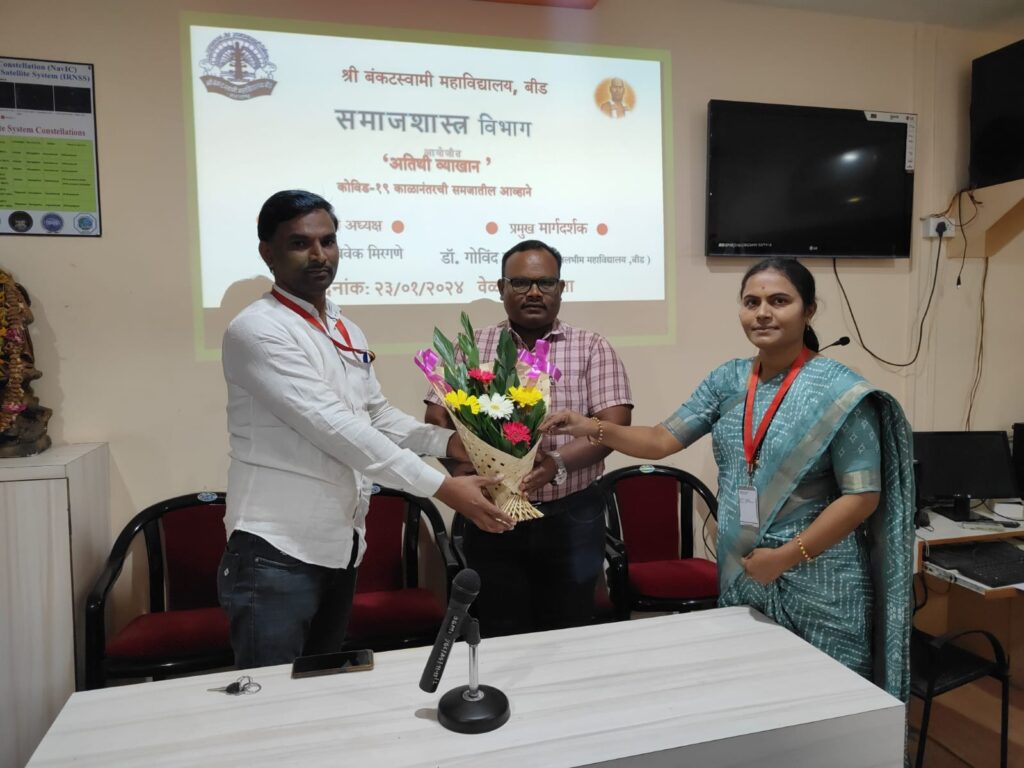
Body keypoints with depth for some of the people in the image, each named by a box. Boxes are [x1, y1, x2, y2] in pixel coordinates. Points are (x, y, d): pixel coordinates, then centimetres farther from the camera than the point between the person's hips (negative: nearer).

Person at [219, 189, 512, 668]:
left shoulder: (348, 333, 11)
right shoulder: (257, 330, -16)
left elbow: (377, 415, 15)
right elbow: (335, 428, -24)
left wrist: (445, 441, -3)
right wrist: (441, 487, -25)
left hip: (341, 547, 8)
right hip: (276, 553, -8)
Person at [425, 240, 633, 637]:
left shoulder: (593, 348, 2)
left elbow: (613, 425, -8)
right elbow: (437, 418, 0)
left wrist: (557, 463, -25)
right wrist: (464, 468, -19)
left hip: (571, 518, 0)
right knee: (500, 642, 12)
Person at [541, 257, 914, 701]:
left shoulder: (838, 392, -12)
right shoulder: (727, 380, 3)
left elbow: (862, 496, -13)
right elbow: (663, 439, 1)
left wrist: (786, 556, -17)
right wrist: (596, 430, -15)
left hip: (814, 582, -4)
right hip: (740, 576, 5)